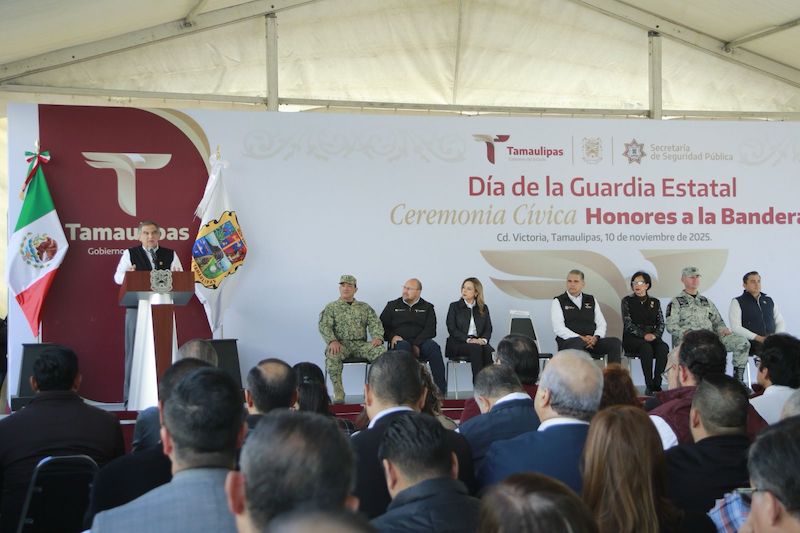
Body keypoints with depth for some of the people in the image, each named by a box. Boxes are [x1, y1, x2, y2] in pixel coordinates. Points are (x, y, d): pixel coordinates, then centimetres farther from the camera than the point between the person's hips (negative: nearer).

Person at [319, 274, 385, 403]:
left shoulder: (364, 307, 19)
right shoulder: (331, 307, 12)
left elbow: (375, 324, 9)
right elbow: (324, 326, -2)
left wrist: (377, 337, -14)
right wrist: (332, 341, -22)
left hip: (361, 344, 2)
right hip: (341, 343, -2)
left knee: (380, 350, -28)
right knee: (332, 354, -38)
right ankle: (338, 391, -27)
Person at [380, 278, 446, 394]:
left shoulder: (427, 307, 16)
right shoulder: (392, 305, 18)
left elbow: (431, 330, 3)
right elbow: (382, 325, 12)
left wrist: (416, 344, -12)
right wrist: (392, 336, -9)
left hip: (420, 342, 0)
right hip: (400, 341, 0)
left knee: (433, 347, -33)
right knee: (403, 346, -37)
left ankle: (441, 389, -35)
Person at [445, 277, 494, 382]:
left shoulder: (484, 308, 16)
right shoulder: (454, 306, 8)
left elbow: (488, 329, 10)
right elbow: (451, 329, -3)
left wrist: (484, 339, -13)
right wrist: (468, 339, -17)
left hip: (478, 342, 3)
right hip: (458, 344, -3)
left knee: (489, 350, -32)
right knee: (476, 349, -34)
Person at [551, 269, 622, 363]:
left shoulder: (591, 300, 21)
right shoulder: (558, 301, 7)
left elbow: (601, 324, 16)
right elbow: (558, 328, -5)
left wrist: (595, 337, -7)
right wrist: (581, 338, -16)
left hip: (592, 341, 4)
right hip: (569, 341, -4)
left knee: (615, 342, -22)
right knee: (577, 343, -40)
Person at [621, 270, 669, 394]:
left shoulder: (655, 302, 15)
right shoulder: (627, 301, 5)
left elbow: (661, 323, 9)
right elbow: (628, 324, -5)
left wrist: (654, 335, -12)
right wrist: (644, 335, -18)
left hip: (652, 337, 3)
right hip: (632, 338, -3)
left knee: (663, 347, -31)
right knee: (646, 348, -36)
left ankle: (656, 384, -29)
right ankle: (649, 385, -31)